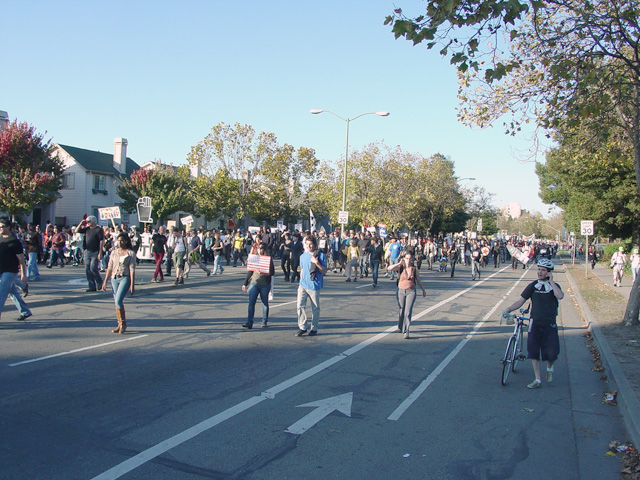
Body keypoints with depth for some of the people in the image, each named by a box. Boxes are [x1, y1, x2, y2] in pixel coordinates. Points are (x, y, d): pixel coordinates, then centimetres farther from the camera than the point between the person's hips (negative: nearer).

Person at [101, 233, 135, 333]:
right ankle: (120, 325, 15)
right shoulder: (114, 252, 11)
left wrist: (132, 285, -9)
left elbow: (132, 269, -4)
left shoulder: (131, 253, -1)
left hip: (125, 278, -5)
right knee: (117, 302, 6)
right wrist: (105, 281, 10)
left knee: (118, 300, -17)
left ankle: (123, 323, -3)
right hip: (114, 278, 5)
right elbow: (110, 268, 14)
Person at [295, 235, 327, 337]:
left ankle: (314, 328, 21)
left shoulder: (321, 256, -4)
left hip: (314, 286, -3)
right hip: (303, 285, 3)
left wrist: (316, 263, -19)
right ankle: (302, 327, 4)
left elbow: (324, 272, -6)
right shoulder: (303, 256, 8)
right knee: (300, 305, -7)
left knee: (315, 308, 7)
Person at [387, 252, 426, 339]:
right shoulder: (400, 267, -1)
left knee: (408, 312, -12)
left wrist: (423, 290, 25)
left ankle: (406, 331, -11)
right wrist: (399, 263, -16)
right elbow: (389, 268, -18)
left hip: (411, 291, -1)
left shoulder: (414, 269, 2)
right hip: (401, 291, 1)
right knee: (401, 311, 12)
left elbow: (418, 280, 16)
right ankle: (400, 327, 37)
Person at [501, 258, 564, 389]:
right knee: (533, 351, -2)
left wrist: (551, 281, -16)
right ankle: (537, 380, 10)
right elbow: (521, 301, 1)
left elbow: (560, 296, -22)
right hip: (535, 324, 1)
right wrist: (508, 309, -13)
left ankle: (549, 368, 34)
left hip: (549, 325, -1)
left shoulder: (554, 286, 1)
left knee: (551, 353, -1)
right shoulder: (533, 286, 3)